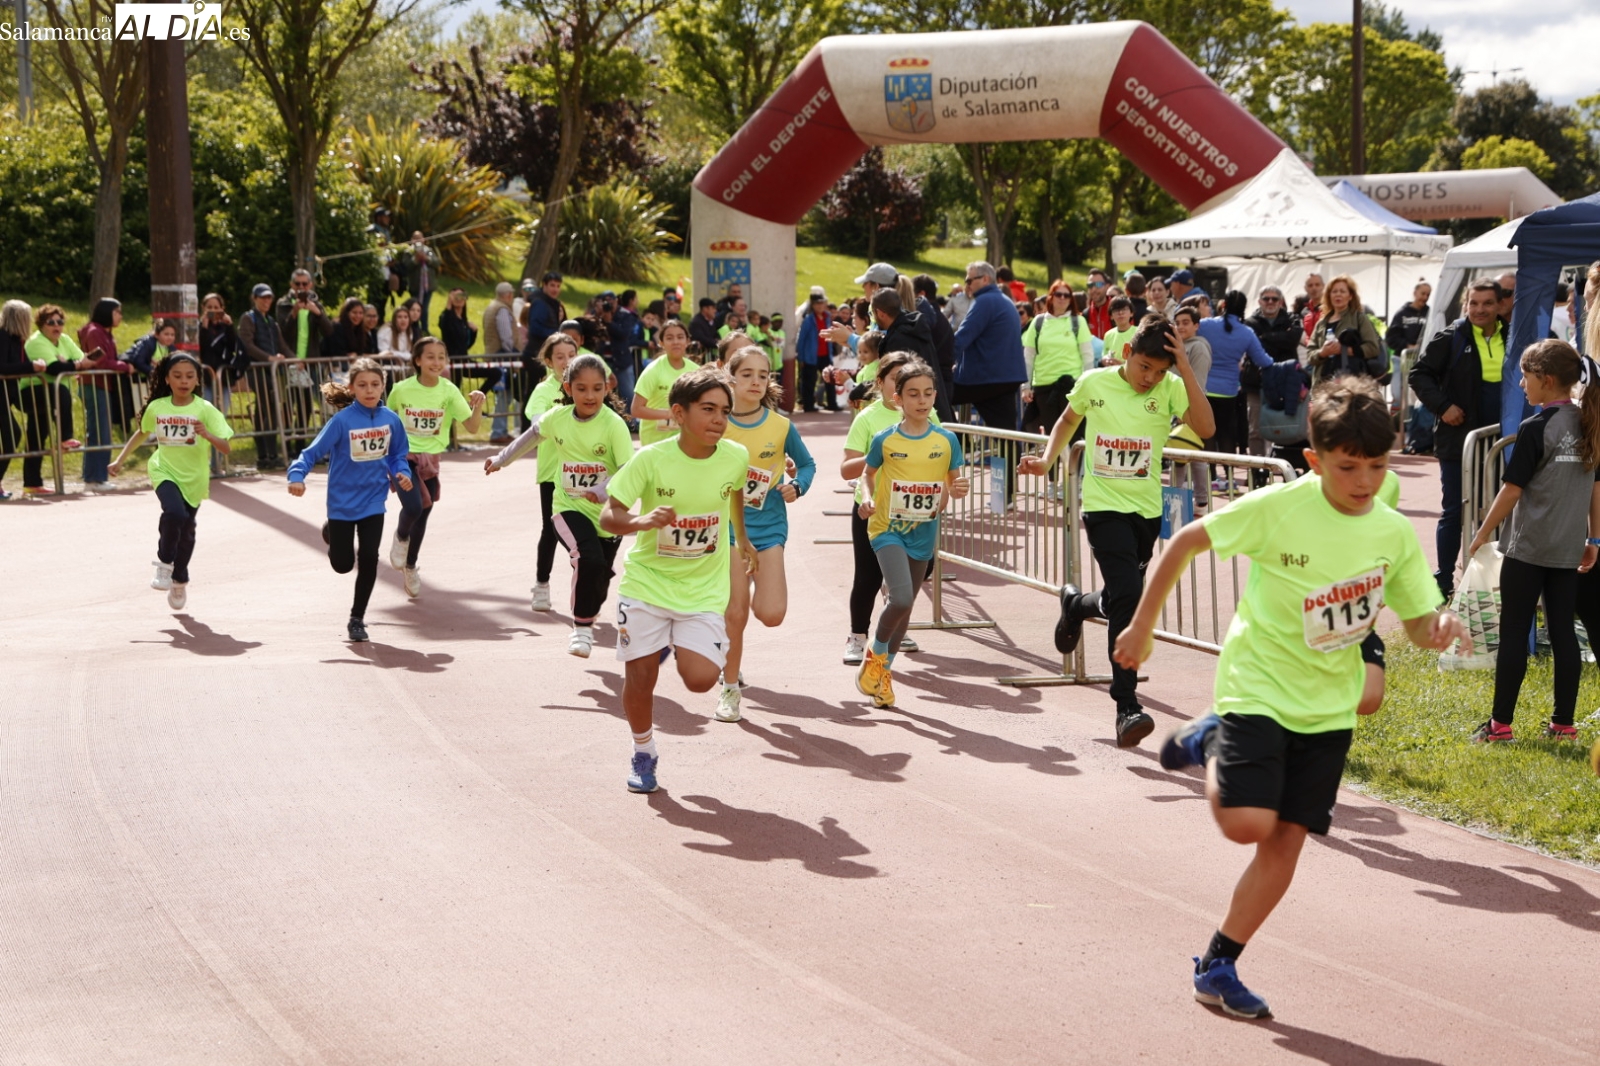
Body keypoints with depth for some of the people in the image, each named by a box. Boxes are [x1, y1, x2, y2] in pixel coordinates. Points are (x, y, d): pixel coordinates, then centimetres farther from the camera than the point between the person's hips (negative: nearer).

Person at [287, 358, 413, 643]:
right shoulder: (342, 421, -18)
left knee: (368, 558, -6)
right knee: (343, 564, 9)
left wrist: (402, 474, -13)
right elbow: (313, 451, -18)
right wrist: (297, 476, -34)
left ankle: (357, 619, 12)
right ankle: (332, 533, 47)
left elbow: (397, 456, 6)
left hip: (373, 501, 2)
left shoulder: (391, 419, -6)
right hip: (343, 502, -2)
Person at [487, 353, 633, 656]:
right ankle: (581, 628, -11)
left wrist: (604, 491, -44)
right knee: (589, 559, -26)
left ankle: (587, 620, 44)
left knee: (600, 577, 12)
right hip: (569, 507, 0)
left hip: (606, 513, 0)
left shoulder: (613, 424, -17)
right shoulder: (557, 417, -6)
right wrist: (501, 460, 29)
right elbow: (531, 435, 16)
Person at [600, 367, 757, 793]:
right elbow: (608, 516, -16)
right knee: (639, 678, 1)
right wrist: (642, 521, -36)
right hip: (647, 582, -1)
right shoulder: (650, 459, -17)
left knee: (701, 678, -13)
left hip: (704, 589, 1)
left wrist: (742, 539, 26)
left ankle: (672, 647, 23)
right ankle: (643, 754, 29)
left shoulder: (735, 457, -9)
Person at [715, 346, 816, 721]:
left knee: (771, 614, -11)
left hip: (769, 526, 1)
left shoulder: (781, 426, -4)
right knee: (735, 613, -3)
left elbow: (807, 464, 9)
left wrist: (797, 486, -10)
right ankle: (730, 688, 17)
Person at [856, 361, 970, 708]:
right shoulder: (885, 439, -7)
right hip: (887, 529, -3)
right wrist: (868, 499, -10)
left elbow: (951, 485, 8)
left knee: (905, 606, 13)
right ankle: (875, 656, 4)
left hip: (924, 533, 3)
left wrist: (958, 490, -15)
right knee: (901, 598, -21)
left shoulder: (947, 440, -1)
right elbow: (868, 473, 8)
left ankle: (884, 671, 30)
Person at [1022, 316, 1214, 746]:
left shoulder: (1171, 388, -5)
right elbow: (1068, 421, 16)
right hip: (1104, 506, -3)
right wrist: (1047, 459, 1)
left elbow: (1206, 428, -22)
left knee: (1119, 602, 15)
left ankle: (1076, 604, 52)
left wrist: (1185, 368, -24)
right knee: (1128, 596, -18)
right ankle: (1127, 708, -16)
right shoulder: (1095, 383, -4)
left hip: (1147, 511, 3)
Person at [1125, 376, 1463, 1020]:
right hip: (1257, 687, -4)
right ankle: (1210, 745, 13)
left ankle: (1218, 968, 16)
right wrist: (1142, 626, -3)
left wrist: (1442, 627, -24)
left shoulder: (1396, 533, -4)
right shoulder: (1277, 508, -17)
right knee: (1248, 823, -19)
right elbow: (1187, 541, -6)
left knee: (1287, 839, 3)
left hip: (1327, 706, 4)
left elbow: (1419, 626, 1)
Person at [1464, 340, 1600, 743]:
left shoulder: (1535, 429, -14)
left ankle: (1500, 723, 4)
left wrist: (1483, 533, -2)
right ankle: (1564, 723, 11)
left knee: (1514, 633, 0)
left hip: (1528, 547, -6)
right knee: (1563, 631, 9)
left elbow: (1512, 490, -12)